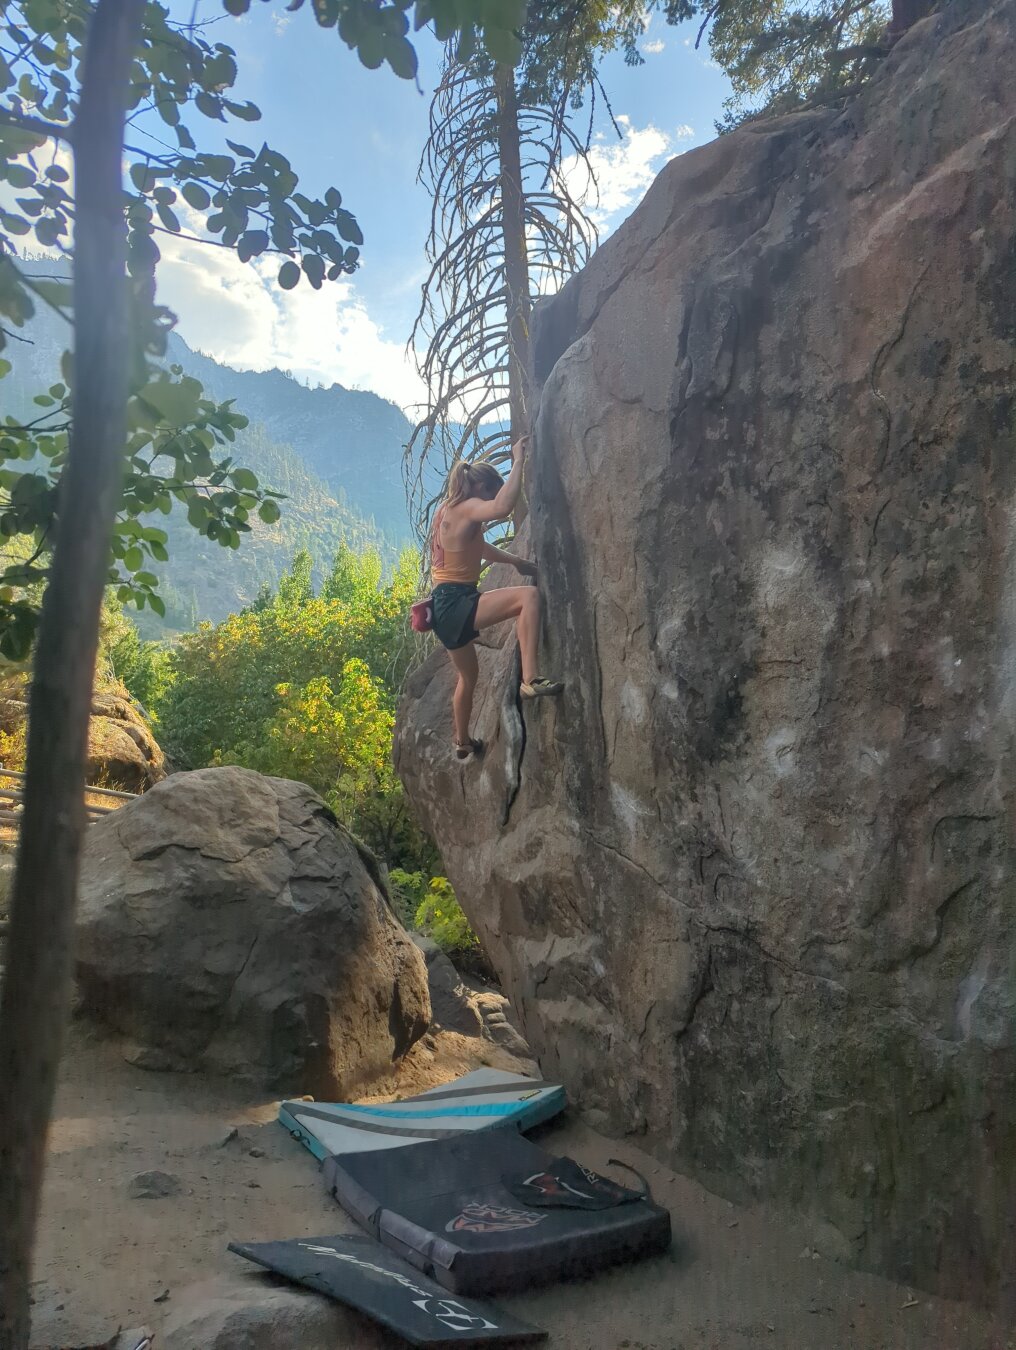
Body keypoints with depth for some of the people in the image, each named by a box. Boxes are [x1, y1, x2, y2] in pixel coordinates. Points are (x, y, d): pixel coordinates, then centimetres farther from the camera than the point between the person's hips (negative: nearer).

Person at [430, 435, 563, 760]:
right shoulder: (466, 508, -14)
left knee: (468, 675, 27)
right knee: (528, 596, -23)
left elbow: (478, 547, 31)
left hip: (446, 607, 10)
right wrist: (518, 461, -27)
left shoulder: (449, 508, 16)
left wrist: (516, 561, 28)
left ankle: (463, 742, 42)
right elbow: (504, 507, -36)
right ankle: (530, 680, -29)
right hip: (455, 604, -10)